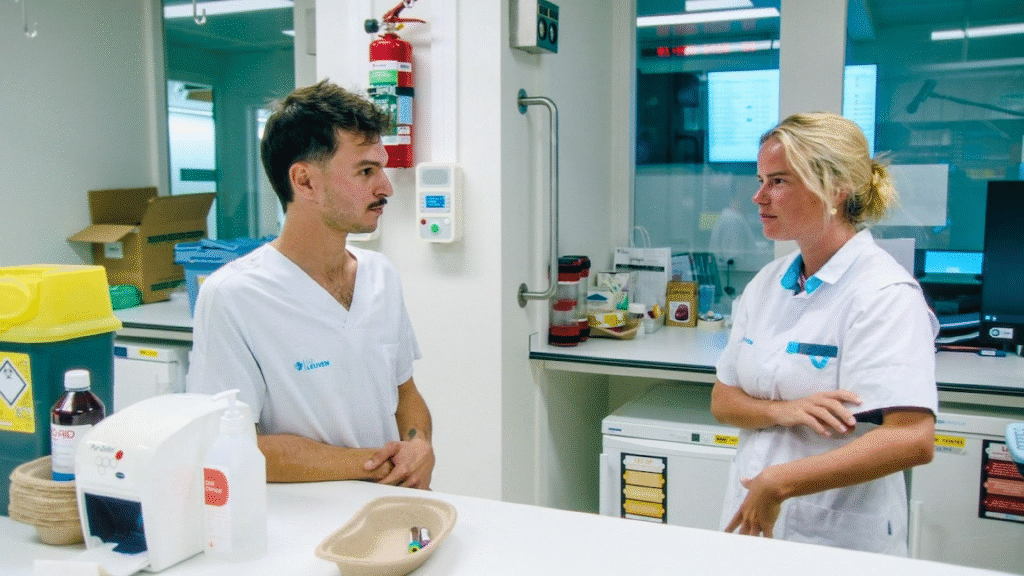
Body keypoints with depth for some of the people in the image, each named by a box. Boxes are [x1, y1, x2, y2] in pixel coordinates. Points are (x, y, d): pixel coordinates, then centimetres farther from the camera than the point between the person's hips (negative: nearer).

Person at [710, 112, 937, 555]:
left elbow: (911, 440, -26)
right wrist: (781, 410, -16)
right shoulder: (765, 284, 4)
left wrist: (777, 483, -24)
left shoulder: (885, 294, -16)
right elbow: (723, 401, 5)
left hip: (838, 537, -6)